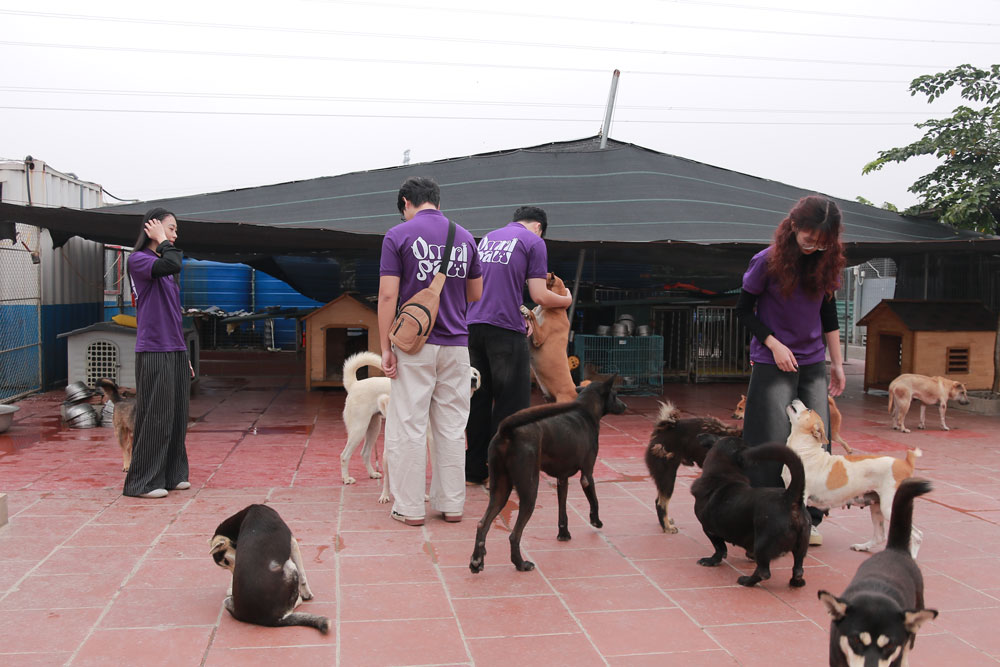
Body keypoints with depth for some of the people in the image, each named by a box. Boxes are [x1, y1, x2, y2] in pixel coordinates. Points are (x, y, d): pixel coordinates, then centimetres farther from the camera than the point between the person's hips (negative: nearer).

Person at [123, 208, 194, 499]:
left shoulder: (164, 265, 19)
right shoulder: (138, 259, -5)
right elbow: (172, 264, -27)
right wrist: (162, 241, -9)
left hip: (176, 351, 8)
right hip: (153, 351, -8)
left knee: (177, 415, 10)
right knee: (155, 416, -5)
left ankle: (172, 475, 20)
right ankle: (144, 481, 4)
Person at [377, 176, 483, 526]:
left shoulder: (398, 235, -4)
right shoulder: (464, 237, 9)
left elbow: (388, 295, -10)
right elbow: (476, 295, 15)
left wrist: (385, 348, -6)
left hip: (414, 346, -4)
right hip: (456, 345, 4)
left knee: (408, 426, 3)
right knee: (452, 427, 9)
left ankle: (409, 507, 7)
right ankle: (451, 504, 15)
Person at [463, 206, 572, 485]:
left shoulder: (487, 238, 21)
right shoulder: (534, 241, 1)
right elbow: (540, 296, -4)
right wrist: (566, 300, 15)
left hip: (474, 325, 6)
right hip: (505, 330, -6)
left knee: (478, 399, 13)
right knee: (511, 402, 2)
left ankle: (475, 469, 17)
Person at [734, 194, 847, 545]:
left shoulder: (826, 261, 1)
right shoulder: (768, 261, -11)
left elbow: (828, 314, 11)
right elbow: (744, 310, -3)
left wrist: (837, 362, 10)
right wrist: (774, 344, -14)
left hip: (813, 364, 4)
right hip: (773, 364, -4)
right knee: (774, 443, -5)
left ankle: (808, 519, 13)